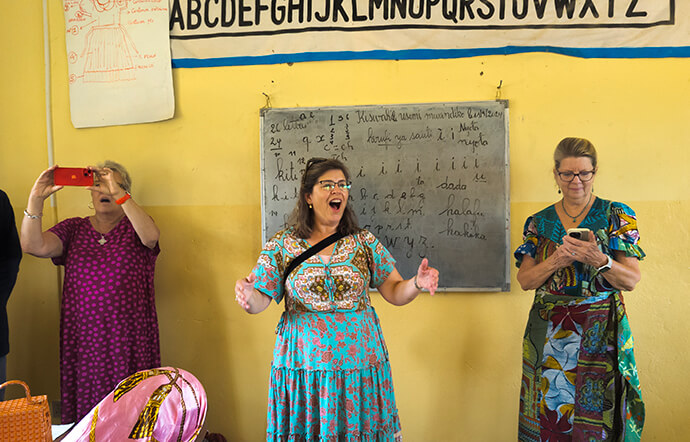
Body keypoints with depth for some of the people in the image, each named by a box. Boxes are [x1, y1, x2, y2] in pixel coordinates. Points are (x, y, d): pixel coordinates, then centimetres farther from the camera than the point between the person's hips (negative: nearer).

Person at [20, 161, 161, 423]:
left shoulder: (133, 226, 4)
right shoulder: (73, 229, 11)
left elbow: (151, 236, -20)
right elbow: (34, 246, -6)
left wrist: (119, 193, -27)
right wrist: (36, 199, -18)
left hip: (129, 340, -2)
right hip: (84, 340, 2)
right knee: (86, 414, 4)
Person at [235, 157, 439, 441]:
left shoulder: (364, 242, 3)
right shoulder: (282, 244, 0)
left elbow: (395, 293, 2)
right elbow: (260, 300, -4)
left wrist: (418, 283, -18)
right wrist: (247, 296, -26)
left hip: (360, 362, 1)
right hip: (304, 362, -1)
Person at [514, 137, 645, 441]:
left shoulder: (616, 215, 2)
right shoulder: (539, 222, 7)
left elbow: (631, 280, -4)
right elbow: (525, 280, 3)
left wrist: (598, 260, -22)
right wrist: (556, 261, -14)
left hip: (599, 335, -2)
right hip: (548, 334, 2)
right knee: (549, 412, 5)